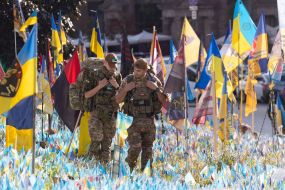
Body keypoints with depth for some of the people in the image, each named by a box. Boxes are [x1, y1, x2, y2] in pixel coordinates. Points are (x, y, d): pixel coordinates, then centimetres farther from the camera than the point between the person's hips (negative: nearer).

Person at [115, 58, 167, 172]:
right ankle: (129, 169, 12)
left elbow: (164, 101, -5)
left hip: (149, 121, 2)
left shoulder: (154, 81, -4)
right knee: (135, 148, -14)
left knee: (147, 150, 5)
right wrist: (126, 89, -20)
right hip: (133, 120, -2)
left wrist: (156, 88, -20)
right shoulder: (128, 81, -6)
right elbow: (118, 100, -2)